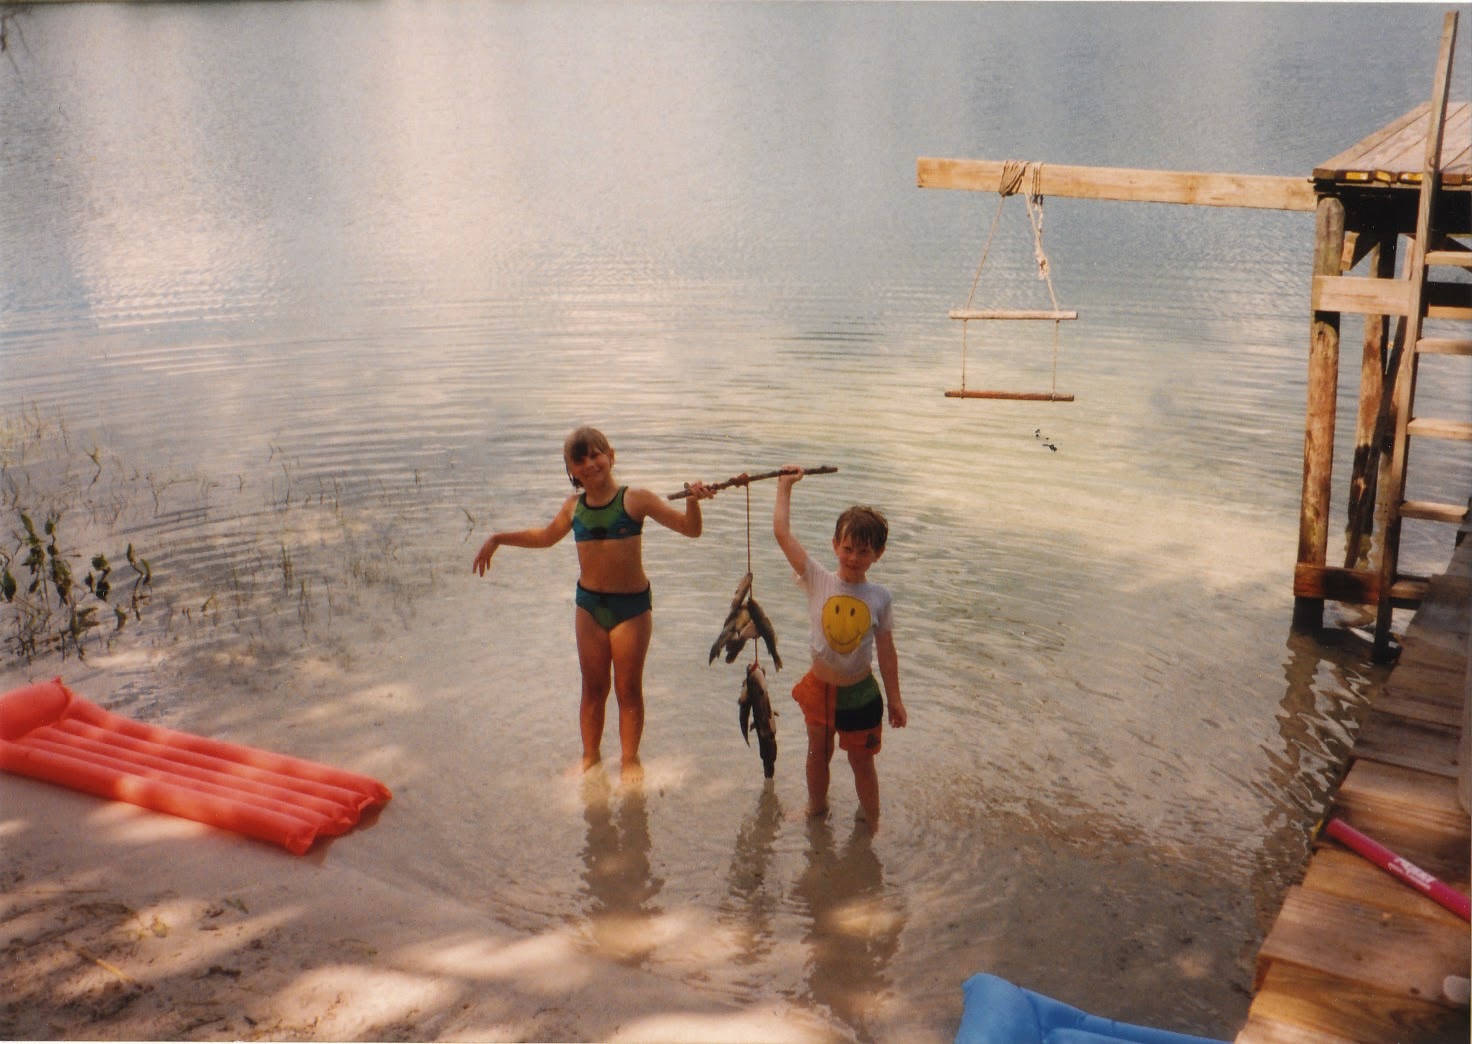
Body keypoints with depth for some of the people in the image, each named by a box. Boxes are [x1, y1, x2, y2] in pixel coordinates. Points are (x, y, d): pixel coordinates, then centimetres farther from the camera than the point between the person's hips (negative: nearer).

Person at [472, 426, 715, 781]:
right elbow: (546, 536, 24)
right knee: (593, 688, 13)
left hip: (632, 604, -3)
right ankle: (590, 755, 27)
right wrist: (498, 539, 22)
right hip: (588, 604, 4)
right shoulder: (573, 507, 2)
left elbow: (689, 528, -12)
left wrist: (692, 501, -32)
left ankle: (630, 758, 19)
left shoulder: (635, 500, -10)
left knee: (629, 688, 6)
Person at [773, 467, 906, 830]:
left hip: (859, 693, -1)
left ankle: (871, 824, 32)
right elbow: (782, 532, -17)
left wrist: (894, 699, 2)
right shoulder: (818, 581, -11)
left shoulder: (880, 598, -10)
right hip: (820, 687, 1)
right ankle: (816, 808, 45)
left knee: (861, 761, 12)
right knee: (818, 753, 21)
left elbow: (886, 651, -2)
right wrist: (785, 486, -11)